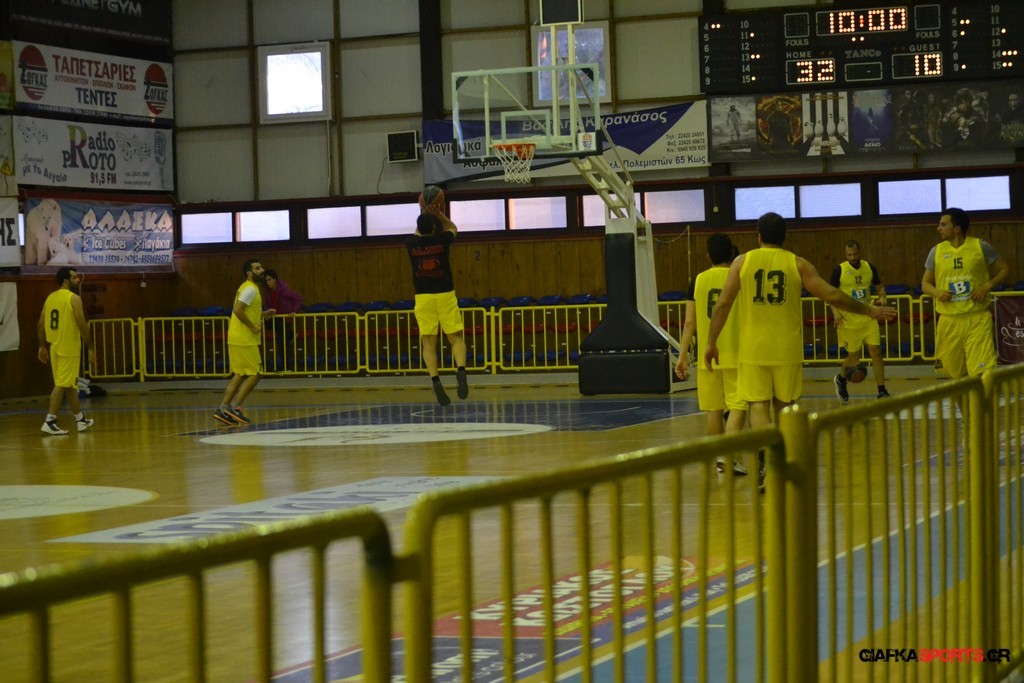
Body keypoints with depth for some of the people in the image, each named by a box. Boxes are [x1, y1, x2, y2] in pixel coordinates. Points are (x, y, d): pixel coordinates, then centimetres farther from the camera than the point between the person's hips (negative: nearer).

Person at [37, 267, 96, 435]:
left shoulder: (50, 298, 11)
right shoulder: (73, 298, -11)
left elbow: (41, 324, 11)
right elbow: (82, 325, -15)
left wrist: (42, 347, 16)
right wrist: (91, 348, -10)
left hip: (54, 347, 8)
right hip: (69, 348, -8)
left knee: (70, 384, 16)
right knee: (62, 385, -7)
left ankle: (80, 420, 25)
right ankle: (49, 422, -12)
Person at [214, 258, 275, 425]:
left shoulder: (248, 288, 18)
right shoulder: (250, 289, -13)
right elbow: (237, 310, -24)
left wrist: (263, 314, 17)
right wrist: (253, 326, -18)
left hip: (237, 339, 10)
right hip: (244, 340, -10)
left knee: (239, 375, 11)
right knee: (254, 374, -5)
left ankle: (223, 409, 9)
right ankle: (234, 408, -6)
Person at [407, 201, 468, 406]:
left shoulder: (411, 244, 0)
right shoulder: (442, 241, -4)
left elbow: (418, 232, 27)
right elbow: (452, 227, 21)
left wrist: (423, 212, 32)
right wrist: (438, 214, 14)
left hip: (423, 298, 1)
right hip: (445, 296, -1)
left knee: (428, 343, 3)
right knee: (456, 338, 5)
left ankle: (435, 381, -12)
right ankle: (461, 371, -20)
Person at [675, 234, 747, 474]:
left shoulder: (698, 281, 3)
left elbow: (689, 323, 2)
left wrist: (683, 355, 6)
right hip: (735, 355, -3)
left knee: (714, 409, 12)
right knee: (738, 406, -1)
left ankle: (719, 457, 22)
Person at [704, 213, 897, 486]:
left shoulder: (742, 262, 1)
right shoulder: (798, 264, 1)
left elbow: (723, 304, -2)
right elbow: (832, 296, -1)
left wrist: (711, 342, 6)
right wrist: (870, 311, 9)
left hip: (753, 350, -1)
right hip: (787, 350, 1)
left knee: (758, 405, 0)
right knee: (784, 407, 14)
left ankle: (764, 458, -24)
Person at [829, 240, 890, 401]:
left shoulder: (869, 268, 1)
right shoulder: (839, 270, -9)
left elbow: (879, 286, 15)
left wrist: (882, 297, -8)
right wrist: (836, 312, -18)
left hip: (868, 317, 3)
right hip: (849, 320, -3)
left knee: (876, 351, -5)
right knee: (854, 357, 4)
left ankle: (882, 391, 0)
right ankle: (840, 379, 35)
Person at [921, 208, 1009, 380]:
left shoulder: (981, 246, -2)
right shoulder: (936, 251, 6)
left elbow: (1004, 269, 7)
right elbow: (925, 284, 13)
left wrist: (988, 285, -11)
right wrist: (936, 292, -10)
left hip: (977, 319, -3)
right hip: (949, 320, 3)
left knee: (982, 372, -13)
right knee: (956, 374, 13)